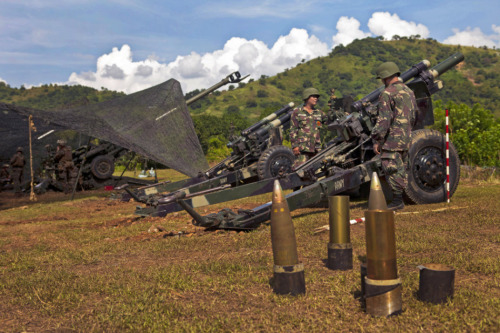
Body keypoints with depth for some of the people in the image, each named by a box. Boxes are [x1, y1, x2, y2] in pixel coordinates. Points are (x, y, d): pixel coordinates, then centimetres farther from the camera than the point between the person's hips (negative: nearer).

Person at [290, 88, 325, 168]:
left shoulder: (319, 113, 19)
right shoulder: (297, 112, 6)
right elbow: (293, 130, 1)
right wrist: (294, 145, -8)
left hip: (316, 148, 5)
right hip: (302, 148, -5)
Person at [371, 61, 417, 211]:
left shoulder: (387, 93, -13)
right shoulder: (409, 91, 15)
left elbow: (384, 120, -18)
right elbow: (413, 117, 21)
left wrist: (377, 140, -14)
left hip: (392, 139, -9)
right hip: (406, 139, 9)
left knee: (392, 170, -4)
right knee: (402, 169, 13)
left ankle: (397, 201, -2)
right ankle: (401, 200, 18)